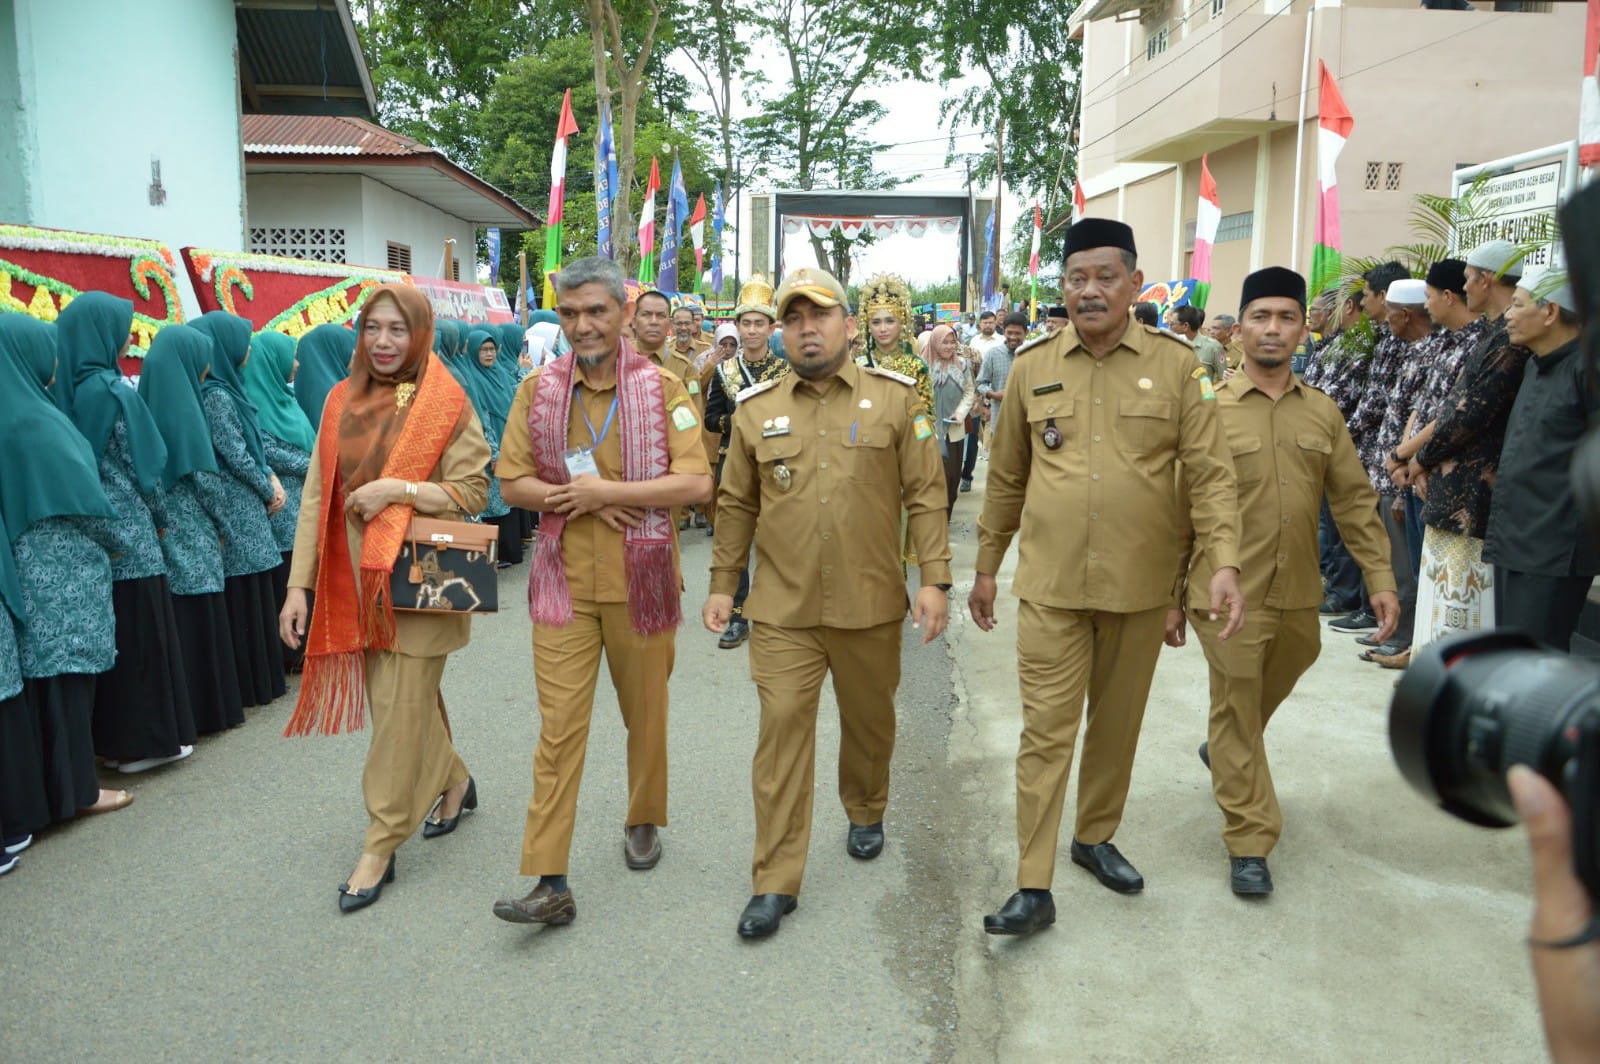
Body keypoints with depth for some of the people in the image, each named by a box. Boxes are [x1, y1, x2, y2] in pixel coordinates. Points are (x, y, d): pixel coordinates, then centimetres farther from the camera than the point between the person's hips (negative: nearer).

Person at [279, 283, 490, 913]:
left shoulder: (446, 403, -7)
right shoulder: (342, 401, 6)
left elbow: (472, 492, -9)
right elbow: (317, 496, 5)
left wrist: (397, 489, -21)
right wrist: (299, 584, 0)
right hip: (355, 578, 5)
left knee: (402, 709, -1)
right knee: (394, 702, 15)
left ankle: (380, 847, 11)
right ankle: (454, 781, 40)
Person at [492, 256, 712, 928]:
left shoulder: (662, 389, -5)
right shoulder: (539, 390, 3)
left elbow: (696, 483, -13)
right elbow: (513, 483, 3)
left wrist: (606, 491, -18)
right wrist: (577, 498, -14)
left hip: (641, 581, -1)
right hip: (565, 582, 1)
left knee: (646, 713, 15)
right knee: (559, 727, -1)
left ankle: (643, 822, 40)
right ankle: (549, 882, 4)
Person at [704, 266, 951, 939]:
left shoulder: (894, 399, 0)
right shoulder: (756, 409, 4)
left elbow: (925, 496, -2)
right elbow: (737, 505, 10)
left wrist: (934, 578, -8)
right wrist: (722, 584, 8)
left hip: (870, 604, 0)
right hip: (782, 607, 0)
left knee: (869, 720, 17)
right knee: (782, 727, -2)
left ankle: (866, 813, 46)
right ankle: (775, 881, 7)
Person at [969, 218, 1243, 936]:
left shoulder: (1176, 365, -2)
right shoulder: (1032, 369, 2)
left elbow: (1209, 474, -4)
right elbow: (1006, 480, 10)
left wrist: (1224, 562, -16)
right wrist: (986, 567, 13)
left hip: (1139, 587, 1)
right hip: (1050, 586, 0)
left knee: (1118, 723, 16)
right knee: (1046, 730, -1)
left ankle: (1096, 837, 38)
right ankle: (1034, 888, 7)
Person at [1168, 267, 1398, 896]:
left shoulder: (1323, 413, 7)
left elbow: (1354, 502, 9)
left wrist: (1380, 578, 1)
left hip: (1298, 596, 5)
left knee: (1267, 698, 22)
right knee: (1237, 713, 3)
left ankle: (1223, 750, 52)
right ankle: (1249, 842, 14)